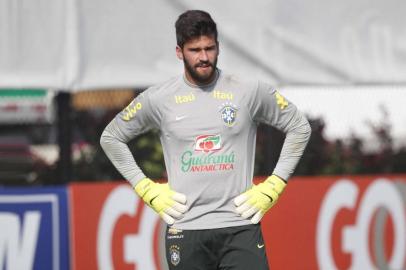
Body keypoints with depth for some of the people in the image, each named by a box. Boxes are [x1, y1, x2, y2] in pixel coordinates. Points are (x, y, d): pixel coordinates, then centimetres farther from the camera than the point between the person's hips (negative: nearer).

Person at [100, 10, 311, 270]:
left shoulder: (250, 92, 2)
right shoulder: (158, 99, 3)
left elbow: (300, 127, 12)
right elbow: (111, 137, 15)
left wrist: (273, 186, 4)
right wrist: (147, 189, 7)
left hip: (241, 226, -1)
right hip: (186, 230, 1)